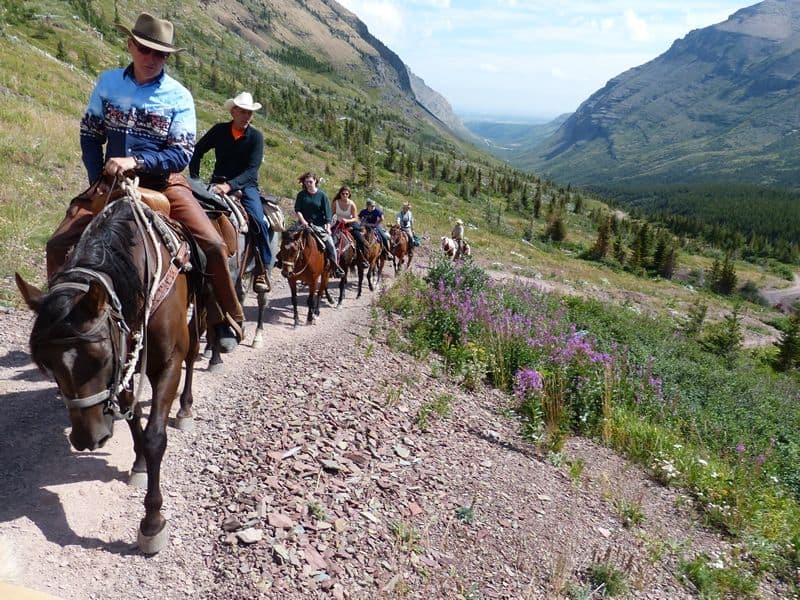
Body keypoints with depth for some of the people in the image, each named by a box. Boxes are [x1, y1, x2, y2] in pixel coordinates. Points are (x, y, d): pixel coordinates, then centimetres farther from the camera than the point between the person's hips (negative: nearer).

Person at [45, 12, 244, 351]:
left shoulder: (179, 96, -5)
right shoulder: (108, 82, 3)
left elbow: (181, 155, -12)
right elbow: (90, 135, 10)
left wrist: (136, 161, -25)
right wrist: (98, 179, -3)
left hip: (162, 182, -2)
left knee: (213, 244, -21)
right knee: (59, 244, -9)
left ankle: (228, 320, -3)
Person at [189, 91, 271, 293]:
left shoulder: (256, 137, -6)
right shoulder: (219, 130, 1)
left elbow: (251, 170, -17)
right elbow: (197, 152, 11)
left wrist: (229, 186, -30)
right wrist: (194, 180, 1)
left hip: (245, 185, -2)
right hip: (219, 183, 2)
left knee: (259, 221, -26)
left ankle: (262, 269, -14)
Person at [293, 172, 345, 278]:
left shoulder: (322, 195, 0)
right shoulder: (301, 195, 3)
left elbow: (327, 212, -5)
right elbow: (297, 210, 0)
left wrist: (328, 227, -16)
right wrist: (303, 221, -17)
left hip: (319, 225, -1)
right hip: (305, 224, 1)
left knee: (330, 244, -11)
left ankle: (335, 267, 3)